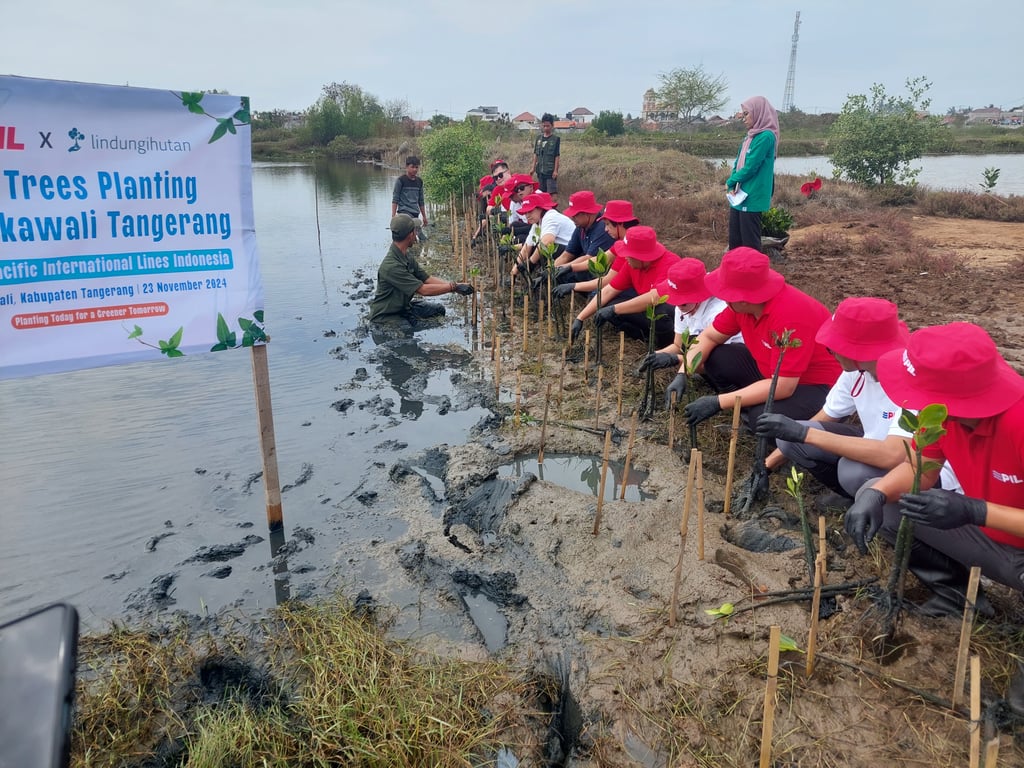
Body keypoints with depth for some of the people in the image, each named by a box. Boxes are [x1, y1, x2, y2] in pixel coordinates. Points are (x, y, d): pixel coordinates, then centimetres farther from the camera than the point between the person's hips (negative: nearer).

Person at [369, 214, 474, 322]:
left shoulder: (407, 256, 2)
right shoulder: (391, 266, -29)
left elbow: (427, 279, 2)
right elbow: (423, 290, -26)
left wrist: (457, 285, -8)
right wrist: (453, 287, -19)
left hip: (402, 307, 9)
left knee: (438, 309, 7)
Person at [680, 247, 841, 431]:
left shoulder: (790, 316, -34)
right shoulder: (744, 302, -11)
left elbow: (782, 387, -34)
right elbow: (708, 337, 2)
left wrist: (718, 402, -32)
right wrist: (682, 375, -14)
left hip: (816, 386, -8)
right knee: (714, 358, -6)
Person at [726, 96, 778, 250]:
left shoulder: (766, 136, -13)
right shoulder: (749, 137, 14)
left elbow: (750, 167, -17)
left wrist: (730, 181, -3)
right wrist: (732, 186, -1)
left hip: (752, 198, -9)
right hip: (739, 197, 9)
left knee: (750, 243, -3)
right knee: (734, 241, 13)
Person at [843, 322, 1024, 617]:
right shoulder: (941, 408, -16)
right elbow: (921, 469, -3)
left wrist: (974, 511, -42)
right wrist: (876, 494, -21)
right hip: (985, 531, 6)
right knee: (872, 498, -5)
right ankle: (956, 590, 7)